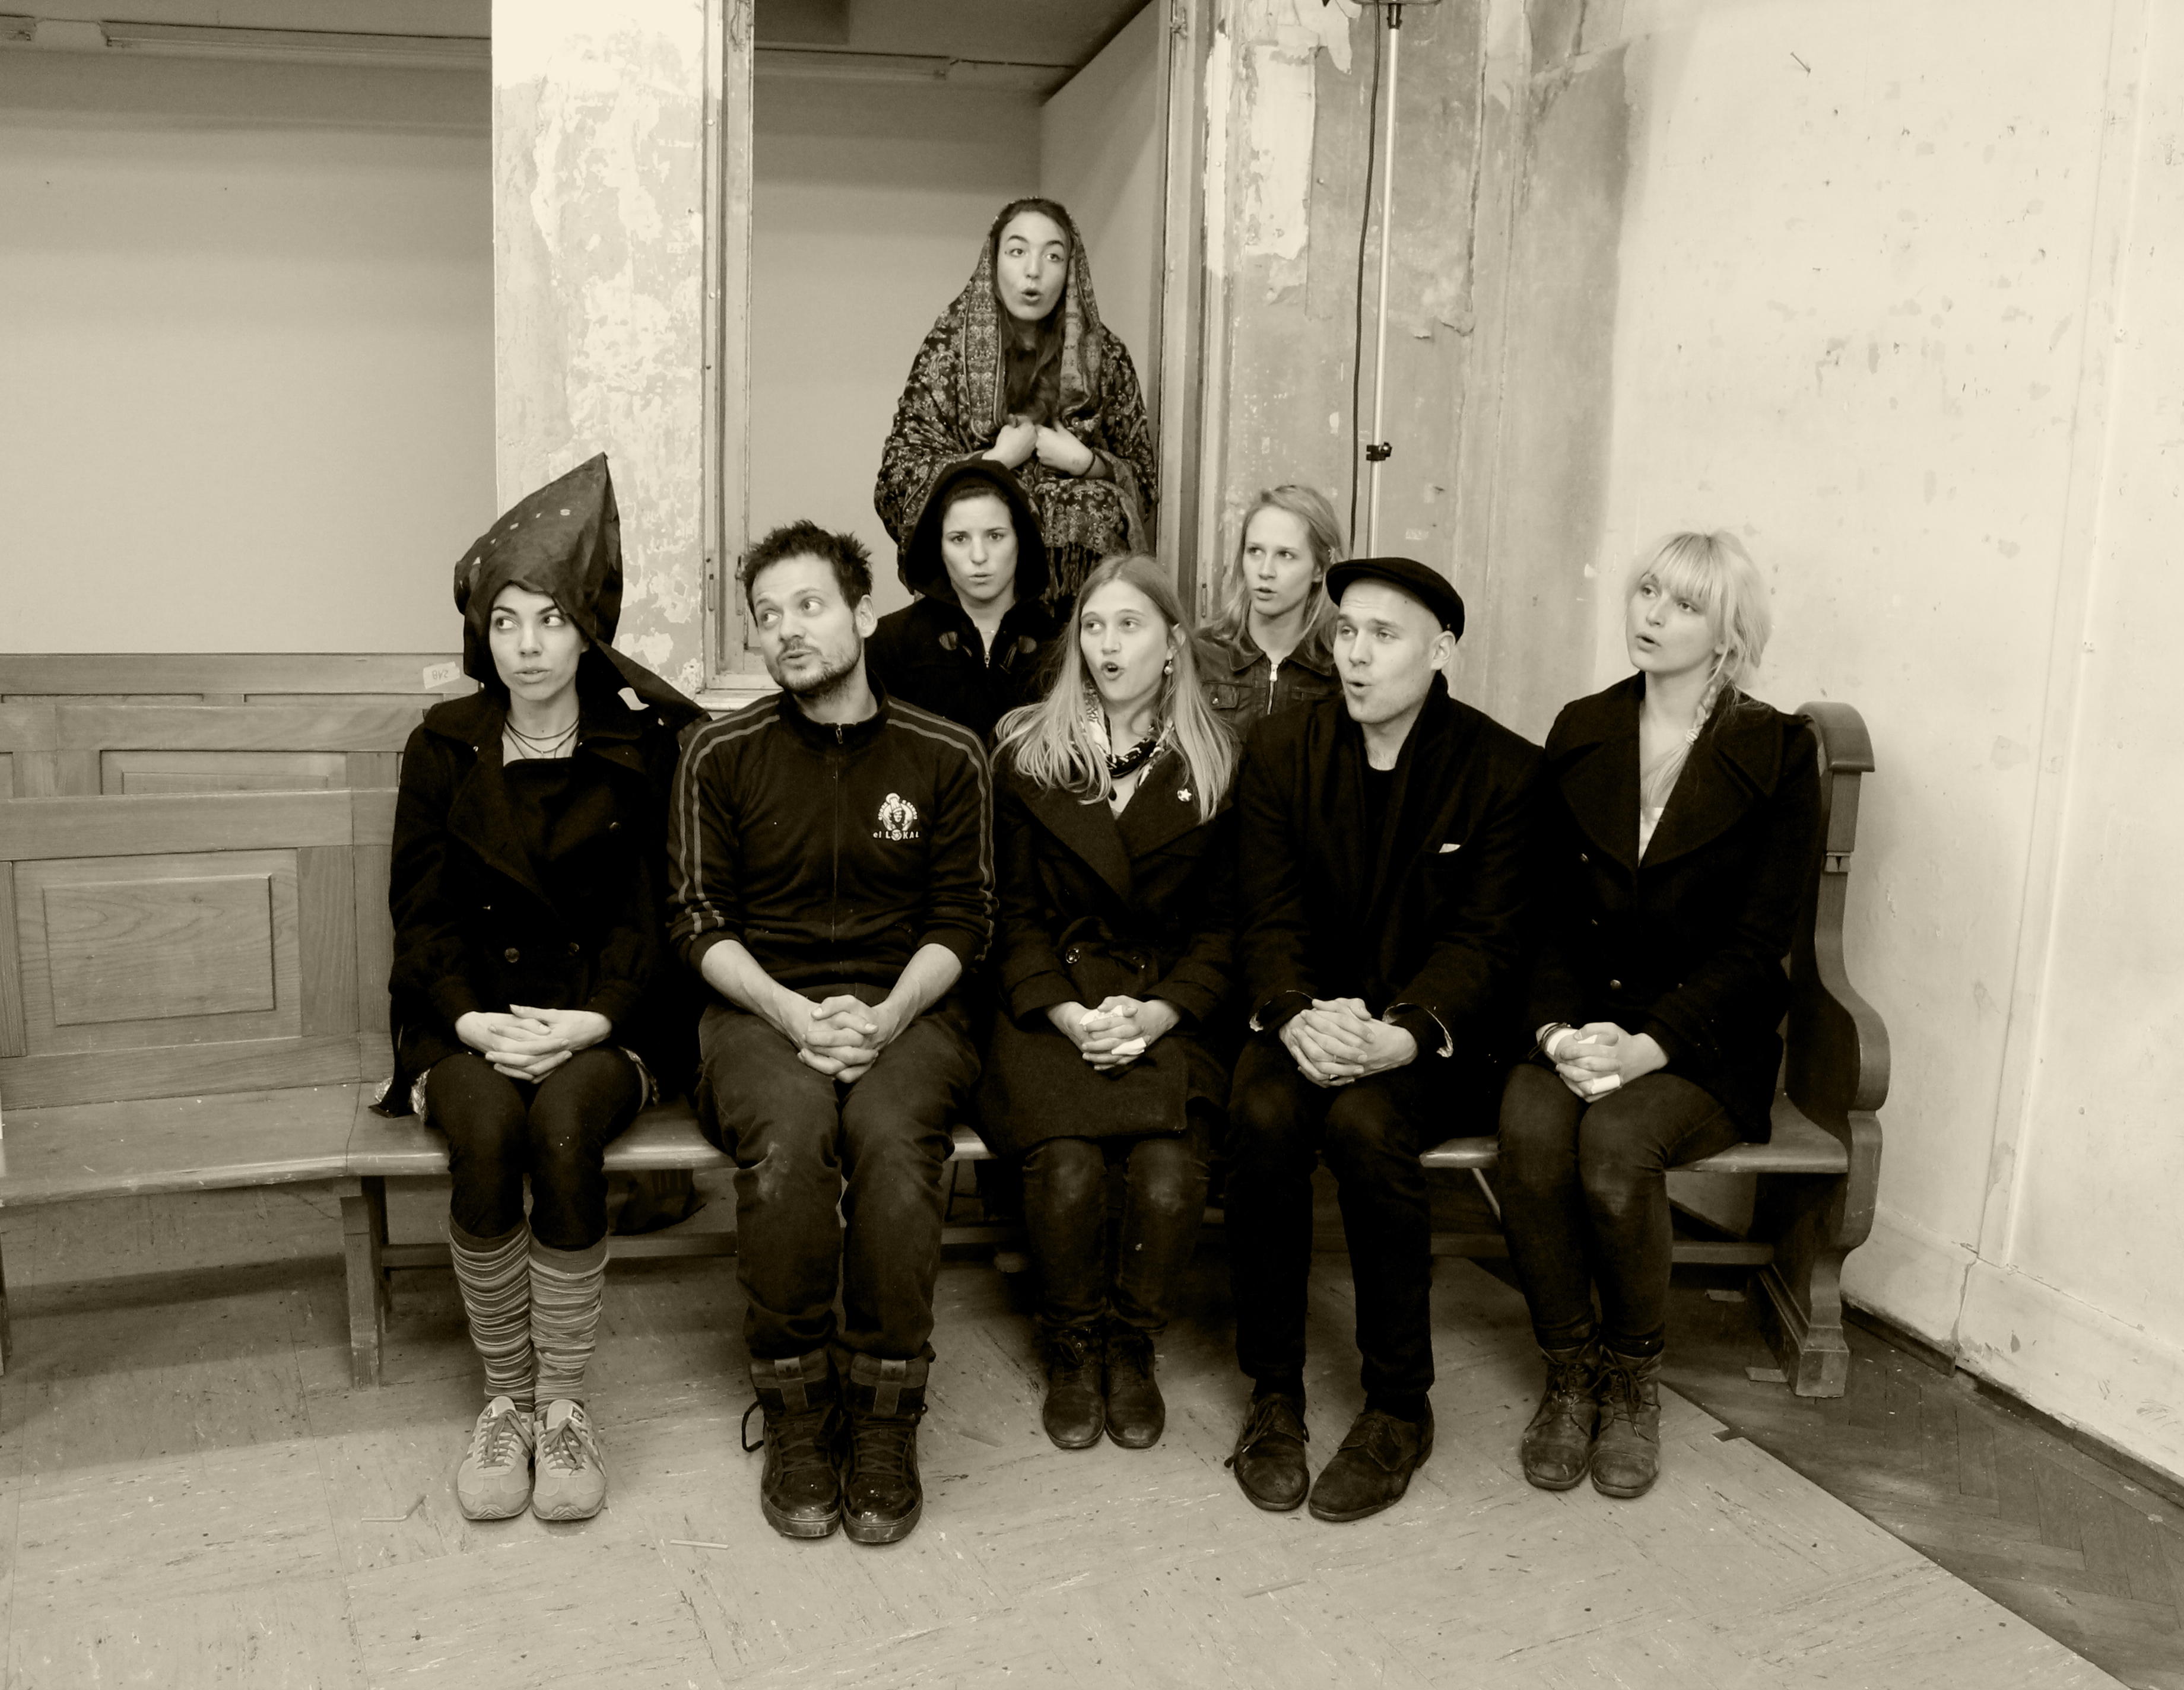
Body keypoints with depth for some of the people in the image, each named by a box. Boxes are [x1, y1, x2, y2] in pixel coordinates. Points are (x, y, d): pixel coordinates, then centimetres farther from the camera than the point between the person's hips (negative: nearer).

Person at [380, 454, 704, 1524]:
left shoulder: (639, 748, 5)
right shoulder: (443, 748, 9)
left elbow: (648, 911, 1)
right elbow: (421, 910, 4)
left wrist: (592, 1020, -16)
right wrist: (472, 1022, -13)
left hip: (603, 1016, -1)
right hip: (470, 1016, 1)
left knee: (564, 1128, -32)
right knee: (486, 1129, -31)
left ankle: (563, 1404, -18)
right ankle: (504, 1399, -14)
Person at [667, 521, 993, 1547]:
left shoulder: (946, 757, 7)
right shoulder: (720, 754, 8)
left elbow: (961, 921, 6)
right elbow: (699, 920, 4)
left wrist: (885, 1016, -12)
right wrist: (792, 1013, -12)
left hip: (903, 1010, 0)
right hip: (763, 1007, 0)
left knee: (893, 1141, -33)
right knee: (789, 1139, -33)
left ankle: (883, 1424, -17)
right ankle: (794, 1419, -15)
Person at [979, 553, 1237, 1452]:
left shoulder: (1214, 769, 10)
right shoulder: (1026, 755, 9)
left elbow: (1222, 926, 7)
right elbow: (1014, 912, 6)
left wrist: (1157, 1013, -10)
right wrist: (1068, 1013, -10)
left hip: (1169, 1012, 1)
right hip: (1049, 1002, 0)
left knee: (1169, 1174, -26)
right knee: (1068, 1166, -27)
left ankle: (1132, 1346, 3)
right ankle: (1071, 1348, 1)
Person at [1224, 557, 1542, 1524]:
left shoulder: (1504, 771, -4)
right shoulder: (1280, 752, 4)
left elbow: (1484, 939, -9)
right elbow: (1269, 921, -1)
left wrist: (1404, 1034, -27)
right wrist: (1297, 1017, -22)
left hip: (1433, 1036, -2)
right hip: (1306, 1020, 2)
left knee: (1364, 1125, -32)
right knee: (1263, 1117, -29)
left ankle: (1400, 1406, -12)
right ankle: (1272, 1391, -11)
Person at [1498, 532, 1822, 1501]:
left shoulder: (1778, 755, -2)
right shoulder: (1581, 734, 8)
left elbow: (1755, 943, -7)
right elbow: (1546, 912, 6)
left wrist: (1652, 1046, -19)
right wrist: (1556, 1027, -11)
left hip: (1706, 1039, -2)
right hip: (1580, 1021, 3)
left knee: (1617, 1142, -31)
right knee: (1530, 1130, -29)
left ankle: (1634, 1379, -5)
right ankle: (1570, 1373, -6)